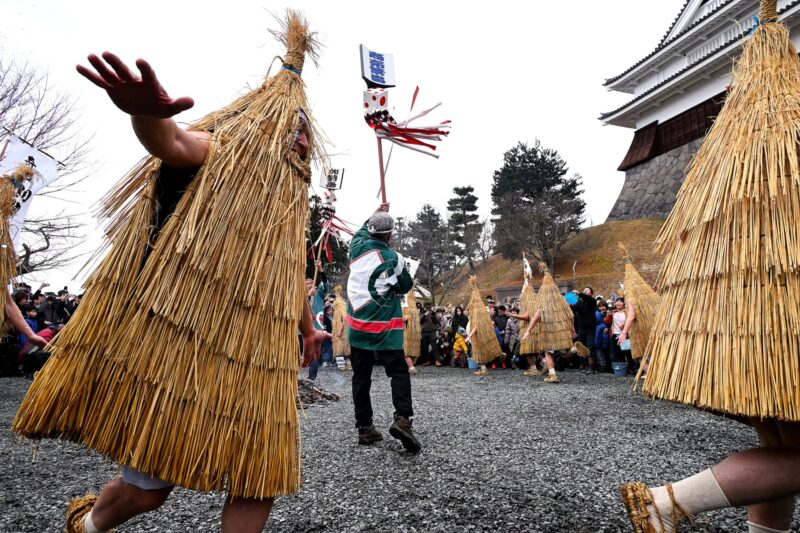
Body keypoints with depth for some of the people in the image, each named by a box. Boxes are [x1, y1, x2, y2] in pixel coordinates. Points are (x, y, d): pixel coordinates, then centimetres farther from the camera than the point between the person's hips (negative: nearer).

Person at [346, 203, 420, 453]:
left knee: (361, 377, 9)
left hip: (357, 325, 4)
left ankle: (365, 428, 12)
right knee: (399, 372, 1)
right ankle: (402, 418, -16)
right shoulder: (395, 259, -9)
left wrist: (376, 214, 35)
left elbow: (361, 232, 25)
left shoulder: (358, 248, 1)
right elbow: (406, 286, 5)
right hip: (385, 328, -4)